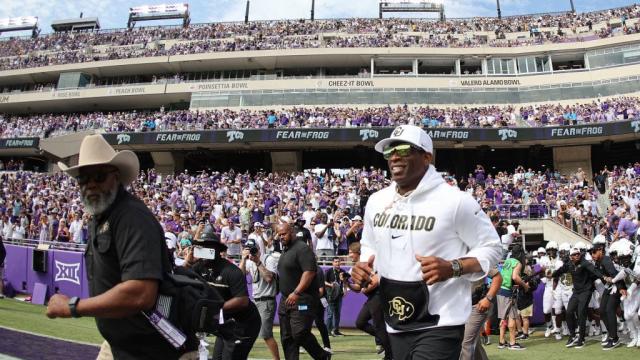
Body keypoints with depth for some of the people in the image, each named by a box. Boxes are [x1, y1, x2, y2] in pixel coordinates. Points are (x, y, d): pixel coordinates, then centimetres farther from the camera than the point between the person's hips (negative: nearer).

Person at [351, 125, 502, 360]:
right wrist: (364, 266, -1)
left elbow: (491, 247, -6)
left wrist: (452, 268, -22)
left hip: (439, 325, -6)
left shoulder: (455, 200, -13)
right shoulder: (376, 201, 5)